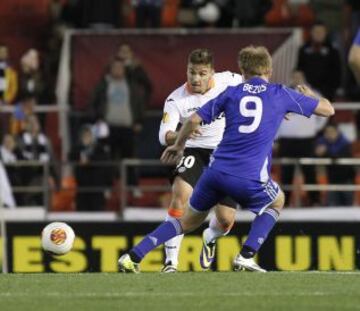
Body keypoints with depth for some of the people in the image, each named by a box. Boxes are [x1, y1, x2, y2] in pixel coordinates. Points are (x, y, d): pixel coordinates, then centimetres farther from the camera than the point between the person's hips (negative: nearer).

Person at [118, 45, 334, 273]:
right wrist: (311, 96, 40)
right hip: (250, 178, -2)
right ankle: (246, 256, 13)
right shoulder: (281, 95, 8)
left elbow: (194, 120, 8)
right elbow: (328, 109, 17)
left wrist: (178, 146, 26)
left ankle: (133, 256, 9)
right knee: (276, 202, 30)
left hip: (217, 171, 2)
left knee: (189, 221, 21)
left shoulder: (231, 93, 11)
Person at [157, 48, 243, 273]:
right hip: (194, 152, -2)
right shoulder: (176, 100, -17)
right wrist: (181, 134, -47)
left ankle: (210, 238, 37)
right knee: (181, 196, -30)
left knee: (226, 220, -2)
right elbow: (164, 136, -27)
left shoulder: (227, 82, -12)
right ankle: (171, 260, -25)